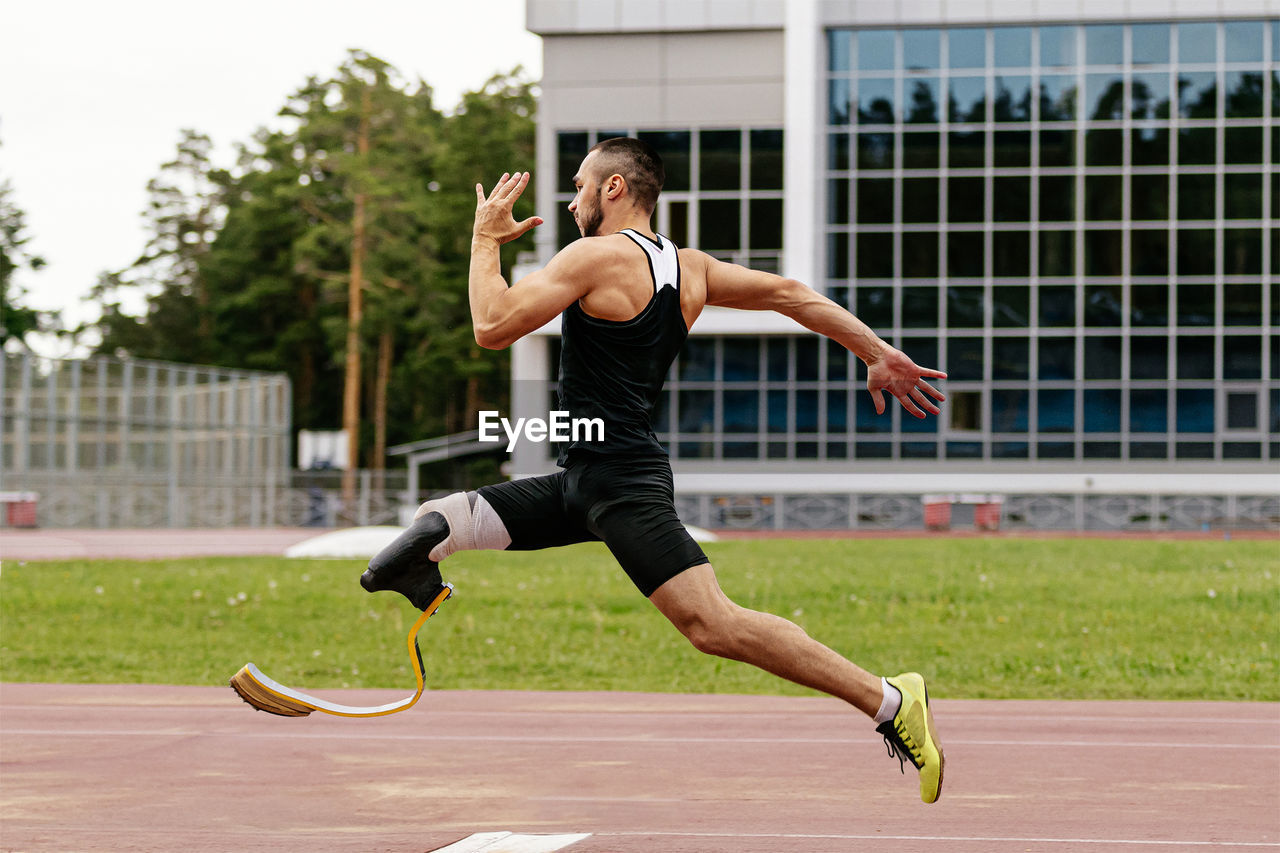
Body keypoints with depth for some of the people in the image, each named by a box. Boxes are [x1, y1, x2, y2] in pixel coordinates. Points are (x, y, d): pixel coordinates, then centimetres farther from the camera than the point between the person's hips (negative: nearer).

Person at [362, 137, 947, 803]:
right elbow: (789, 294, 12)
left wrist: (485, 239, 1)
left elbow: (493, 327, -14)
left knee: (712, 624, -18)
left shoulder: (597, 256, -11)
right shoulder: (689, 267, 14)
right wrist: (878, 355, 17)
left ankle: (892, 700, -21)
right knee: (431, 526, 10)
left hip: (620, 481, -10)